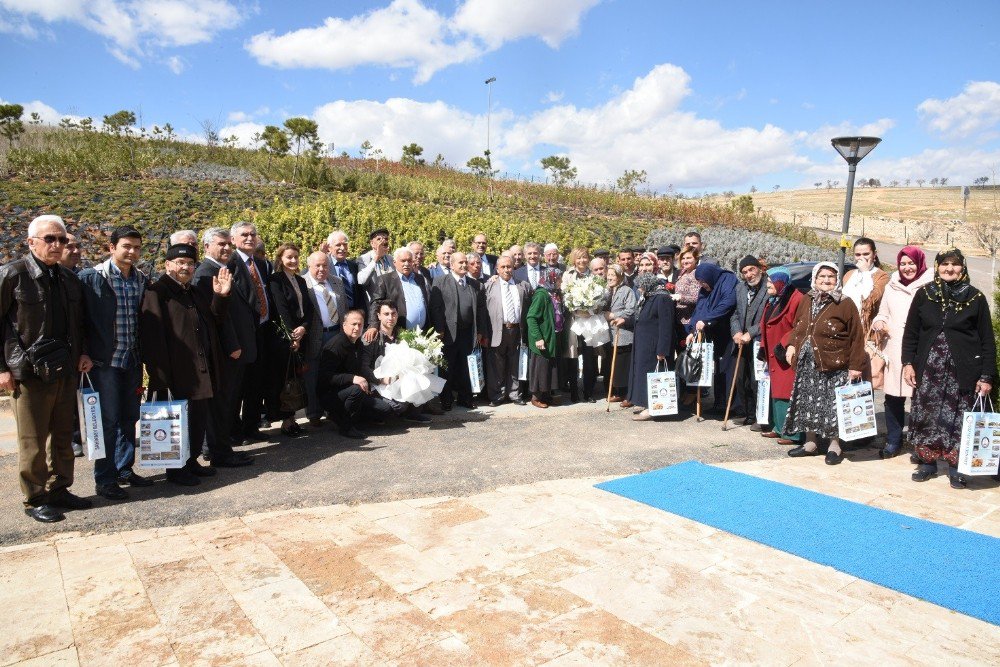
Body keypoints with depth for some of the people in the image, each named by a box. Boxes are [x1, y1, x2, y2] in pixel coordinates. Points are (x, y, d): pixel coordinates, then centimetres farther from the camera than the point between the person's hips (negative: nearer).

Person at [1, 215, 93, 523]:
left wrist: (82, 354, 6)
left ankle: (59, 490, 27)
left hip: (67, 371, 6)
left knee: (63, 437, 14)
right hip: (29, 372, -5)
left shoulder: (70, 278, 10)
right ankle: (34, 499, 17)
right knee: (33, 442, 4)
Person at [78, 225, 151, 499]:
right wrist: (84, 353, -11)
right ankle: (105, 479, 11)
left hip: (132, 361, 5)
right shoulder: (91, 277, -8)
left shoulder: (141, 280, 8)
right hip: (105, 361, -5)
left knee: (129, 418, 13)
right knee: (108, 421, 0)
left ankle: (124, 469, 26)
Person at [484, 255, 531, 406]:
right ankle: (497, 395, 14)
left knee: (514, 365, 11)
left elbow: (529, 307, 11)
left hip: (517, 330, 2)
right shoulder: (489, 286, 4)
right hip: (498, 331, -2)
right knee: (497, 366, 4)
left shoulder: (523, 286, 11)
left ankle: (514, 394, 20)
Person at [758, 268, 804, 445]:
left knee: (789, 393, -8)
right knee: (776, 391, 15)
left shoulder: (796, 299, -13)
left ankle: (793, 433, -2)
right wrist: (764, 348, 15)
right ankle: (779, 428, 24)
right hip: (774, 356, 10)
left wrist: (784, 345, -19)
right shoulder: (771, 301, 17)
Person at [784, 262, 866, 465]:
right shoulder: (807, 300, 8)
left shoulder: (845, 304, -7)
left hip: (834, 366, -5)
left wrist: (855, 366, -10)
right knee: (808, 403, 11)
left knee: (832, 406, 0)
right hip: (807, 364, 5)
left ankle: (834, 446, 15)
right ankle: (810, 443, 24)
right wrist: (791, 345, 2)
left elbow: (856, 337, -7)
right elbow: (797, 327, 19)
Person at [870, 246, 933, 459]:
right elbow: (882, 314, 24)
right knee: (893, 398, 6)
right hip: (894, 351, 4)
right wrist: (878, 323, 3)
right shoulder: (891, 287, 16)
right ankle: (893, 440, 18)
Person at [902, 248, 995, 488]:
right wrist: (908, 363, 0)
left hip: (962, 371, -1)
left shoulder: (976, 298, 1)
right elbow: (911, 332, 8)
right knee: (925, 416, 3)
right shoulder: (924, 294, 4)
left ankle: (956, 468, 16)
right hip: (928, 368, 1)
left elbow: (987, 340, 2)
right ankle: (927, 462, 17)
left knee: (957, 419, 2)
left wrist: (987, 376, -2)